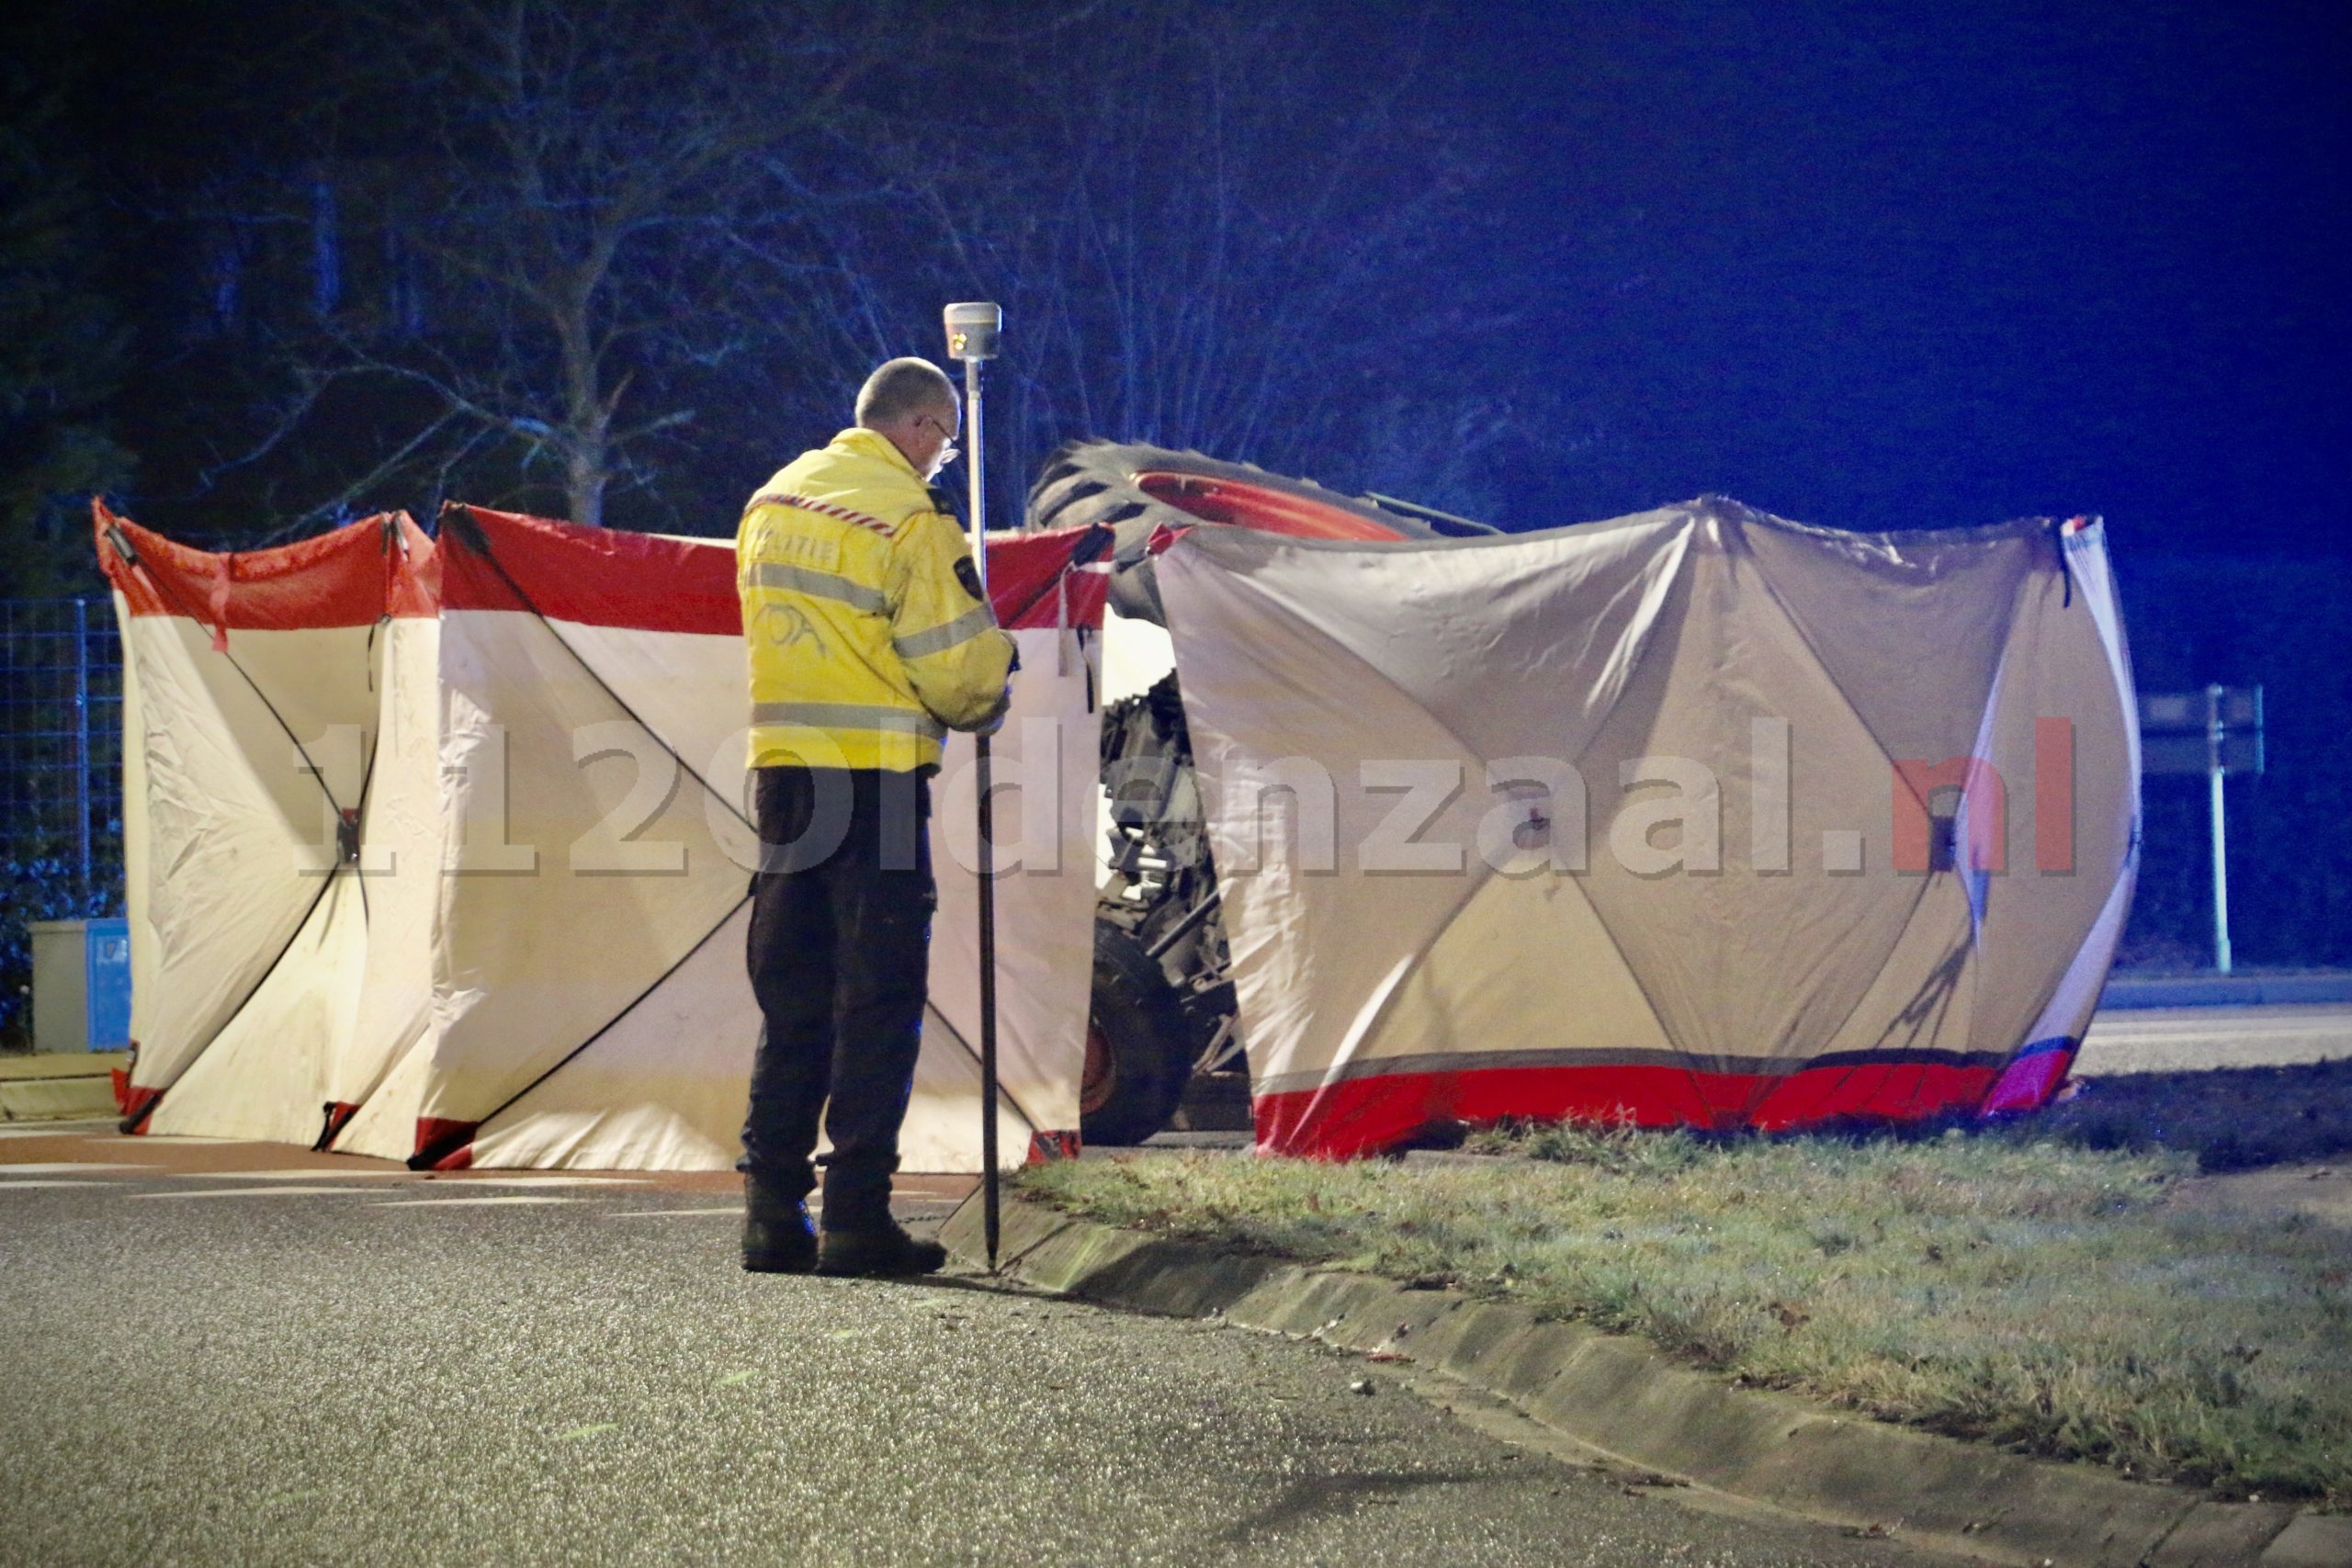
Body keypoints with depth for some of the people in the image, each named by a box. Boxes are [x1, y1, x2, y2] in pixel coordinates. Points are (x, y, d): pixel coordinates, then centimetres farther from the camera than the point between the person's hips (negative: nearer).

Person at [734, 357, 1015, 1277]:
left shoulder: (772, 501, 12)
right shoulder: (909, 519, -11)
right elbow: (956, 663, -12)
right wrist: (984, 705, 11)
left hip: (782, 771, 7)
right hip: (877, 776, -7)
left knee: (791, 1000, 12)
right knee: (878, 999, -2)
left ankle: (773, 1211, 10)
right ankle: (856, 1217, -5)